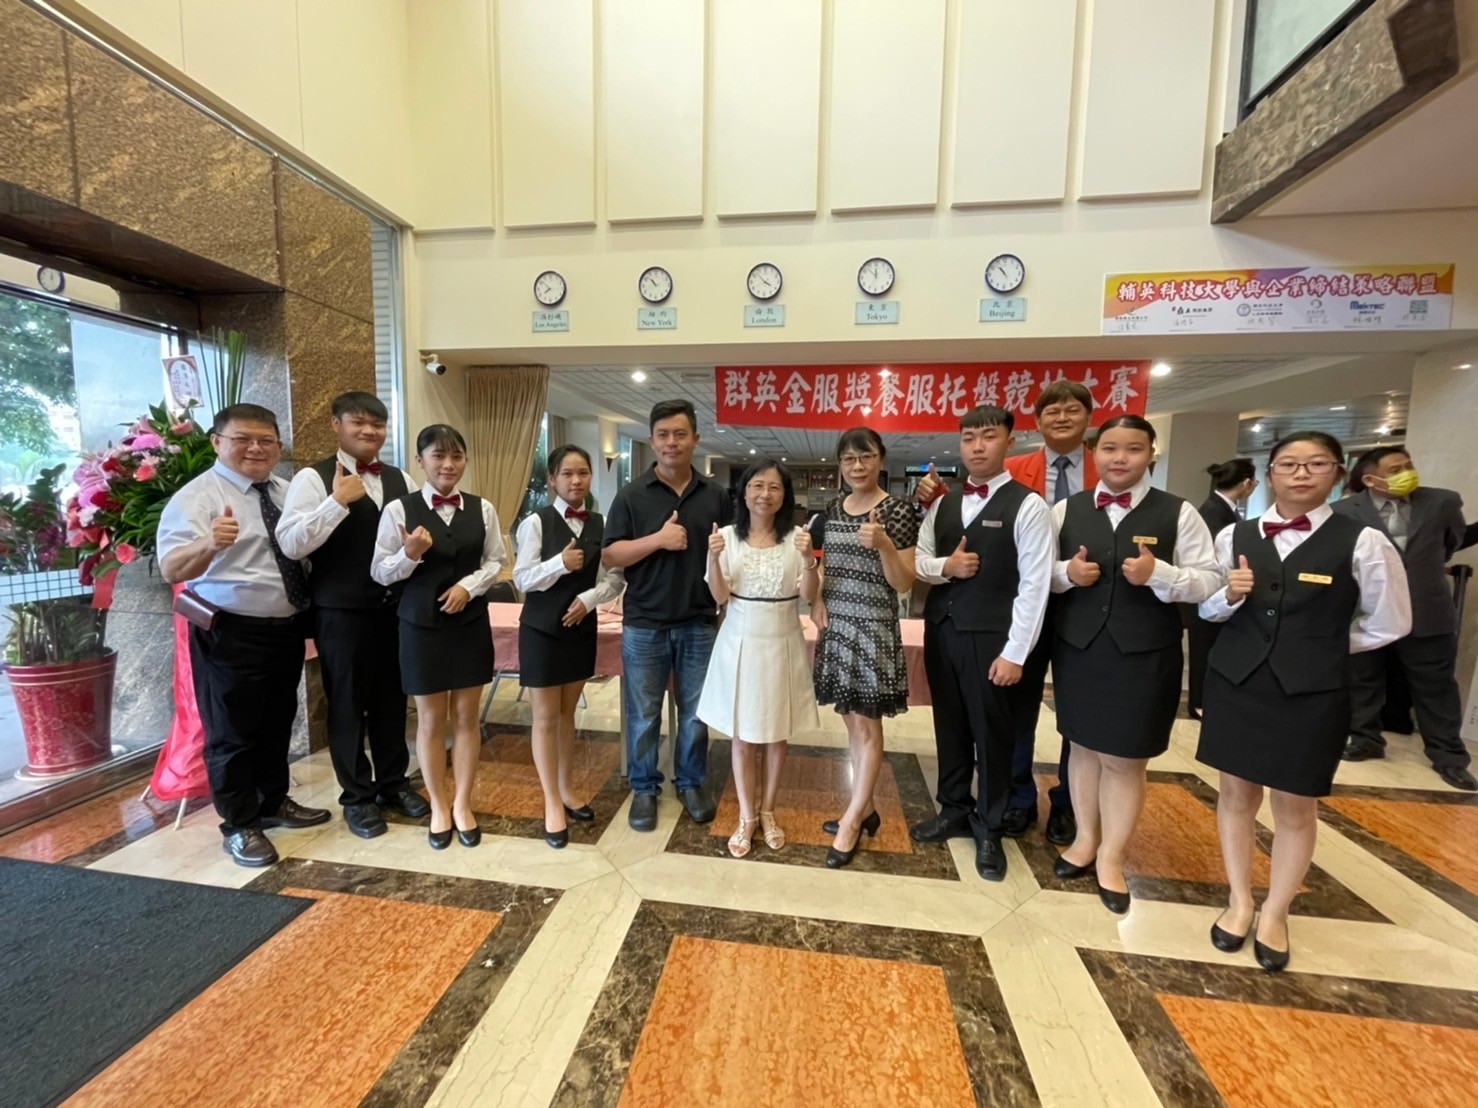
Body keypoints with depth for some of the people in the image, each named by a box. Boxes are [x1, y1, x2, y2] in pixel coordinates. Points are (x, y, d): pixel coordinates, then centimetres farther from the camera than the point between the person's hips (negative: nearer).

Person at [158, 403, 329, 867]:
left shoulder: (287, 493, 7)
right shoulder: (197, 497, -13)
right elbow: (172, 569, -25)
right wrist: (207, 543, -44)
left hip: (288, 628, 6)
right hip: (232, 634, -6)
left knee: (278, 724, 20)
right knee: (233, 732, 8)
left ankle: (275, 802, 38)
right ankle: (240, 826, 25)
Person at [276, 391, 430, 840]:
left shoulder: (401, 480, 9)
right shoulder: (313, 478, -6)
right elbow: (290, 544, -16)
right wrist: (337, 501, -24)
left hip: (395, 608, 4)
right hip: (341, 612, -4)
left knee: (392, 699, 15)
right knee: (347, 704, 9)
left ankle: (393, 783, 32)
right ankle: (357, 796, 26)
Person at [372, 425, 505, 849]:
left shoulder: (482, 509, 0)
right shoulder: (399, 509, -6)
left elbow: (495, 561, 4)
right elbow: (380, 572, -4)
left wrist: (468, 585, -12)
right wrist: (410, 554, -22)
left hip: (471, 623, 2)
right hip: (421, 626, -1)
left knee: (466, 717, 11)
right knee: (430, 720, 11)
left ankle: (463, 804, 29)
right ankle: (438, 807, 30)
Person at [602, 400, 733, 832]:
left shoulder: (717, 496, 4)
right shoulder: (632, 495, -3)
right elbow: (609, 556, -8)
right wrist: (658, 539, -19)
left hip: (700, 623, 2)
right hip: (645, 624, -1)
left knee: (696, 712, 14)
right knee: (643, 714, 11)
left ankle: (691, 783, 34)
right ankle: (644, 788, 30)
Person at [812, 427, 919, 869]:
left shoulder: (897, 510, -10)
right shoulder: (832, 509, 7)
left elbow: (904, 583, -12)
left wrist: (884, 545, -28)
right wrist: (816, 601, 1)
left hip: (874, 629, -6)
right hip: (835, 625, 6)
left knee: (867, 726, 5)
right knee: (852, 721, 15)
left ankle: (853, 820, 19)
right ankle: (865, 808, 31)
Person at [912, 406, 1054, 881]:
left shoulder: (1027, 506, -7)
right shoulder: (942, 504, 9)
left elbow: (1035, 585, -10)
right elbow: (917, 561, 11)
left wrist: (1014, 653, -13)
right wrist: (945, 565, -12)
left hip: (989, 636, -5)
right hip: (940, 629, 5)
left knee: (991, 733, 9)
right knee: (949, 726, 17)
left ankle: (989, 828, 29)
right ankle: (954, 809, 36)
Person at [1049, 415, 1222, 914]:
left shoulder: (1179, 513, -3)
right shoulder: (1066, 510, 3)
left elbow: (1209, 581, -4)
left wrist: (1158, 574, -21)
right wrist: (1067, 572, -15)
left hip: (1144, 654, -2)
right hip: (1077, 648, 2)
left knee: (1125, 760, 8)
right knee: (1085, 747, 16)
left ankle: (1111, 857, 29)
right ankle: (1085, 839, 36)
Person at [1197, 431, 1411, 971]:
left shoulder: (1363, 541, -6)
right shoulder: (1235, 535, 0)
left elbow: (1388, 623, 5)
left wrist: (1322, 644, 4)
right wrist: (1231, 595, -13)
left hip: (1312, 691, -1)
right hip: (1235, 682, 2)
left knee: (1295, 806, 11)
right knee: (1237, 792, 12)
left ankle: (1275, 914, 32)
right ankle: (1239, 901, 30)